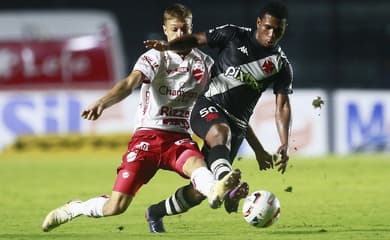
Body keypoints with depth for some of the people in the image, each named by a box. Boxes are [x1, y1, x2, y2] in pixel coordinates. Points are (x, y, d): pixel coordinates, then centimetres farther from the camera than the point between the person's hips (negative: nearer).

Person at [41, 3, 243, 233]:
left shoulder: (203, 63, 9)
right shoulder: (155, 57, -3)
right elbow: (129, 84, -20)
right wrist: (102, 103, -40)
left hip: (179, 137, 2)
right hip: (148, 136, -2)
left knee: (196, 163, -38)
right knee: (115, 207, -8)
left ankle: (214, 191, -73)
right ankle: (71, 210, 21)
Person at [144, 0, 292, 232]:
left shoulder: (282, 65, 6)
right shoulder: (234, 35, 2)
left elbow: (282, 107, 3)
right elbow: (197, 40, 7)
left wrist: (284, 145, -11)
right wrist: (168, 45, -13)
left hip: (236, 124, 3)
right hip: (209, 108, -3)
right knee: (221, 133, -40)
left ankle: (156, 212, 25)